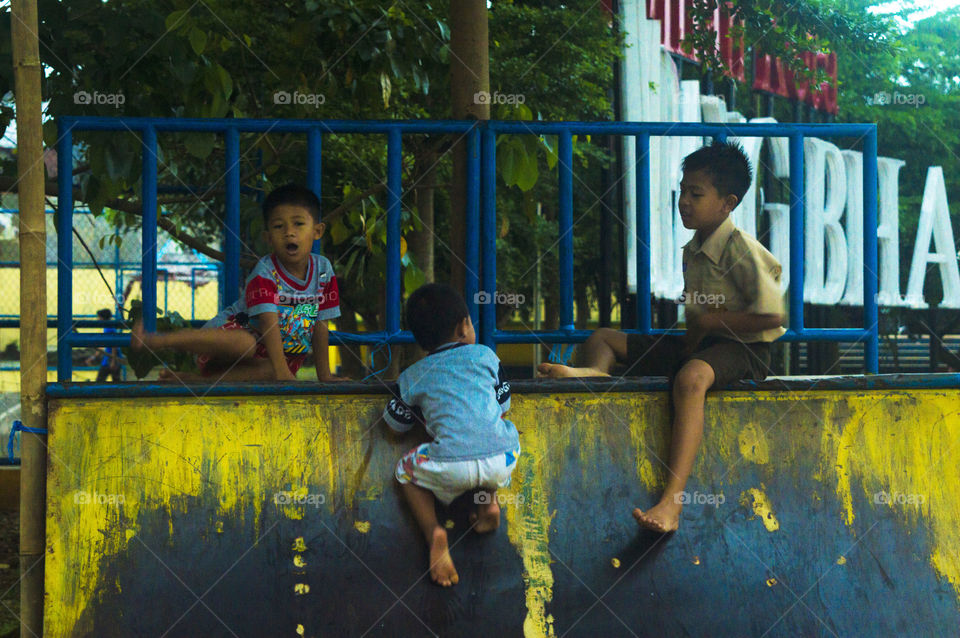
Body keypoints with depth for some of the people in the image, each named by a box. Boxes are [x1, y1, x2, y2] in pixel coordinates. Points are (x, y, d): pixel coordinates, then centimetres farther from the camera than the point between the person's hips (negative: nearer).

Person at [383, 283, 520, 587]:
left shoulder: (412, 377, 14)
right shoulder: (485, 356, 17)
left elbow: (396, 423, 24)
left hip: (450, 468, -2)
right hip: (502, 460, 2)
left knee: (406, 471, 26)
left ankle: (433, 531, 1)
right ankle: (489, 499, 17)